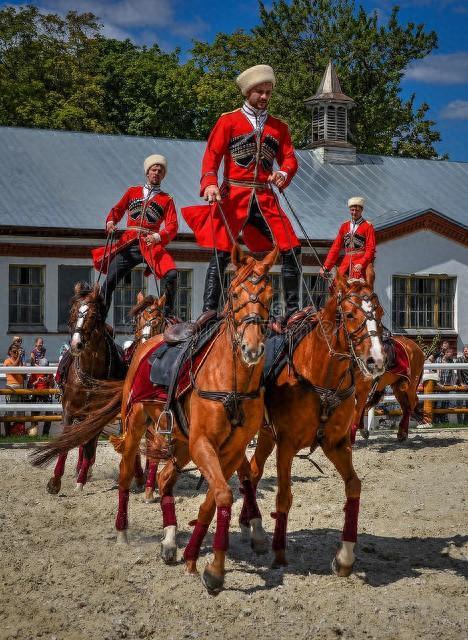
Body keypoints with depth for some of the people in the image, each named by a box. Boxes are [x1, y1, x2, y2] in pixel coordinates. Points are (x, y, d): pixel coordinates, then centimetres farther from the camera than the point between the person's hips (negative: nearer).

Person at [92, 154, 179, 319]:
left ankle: (168, 317, -13)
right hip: (128, 244, 2)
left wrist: (157, 237, -20)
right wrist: (111, 222, -8)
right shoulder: (133, 192, 19)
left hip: (151, 245, -2)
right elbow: (117, 210, 15)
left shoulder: (167, 199, 12)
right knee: (108, 283, -6)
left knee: (171, 274, -25)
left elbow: (172, 226, 0)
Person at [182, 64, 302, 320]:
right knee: (221, 253, -10)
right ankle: (209, 311, -10)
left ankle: (292, 309, 5)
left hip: (265, 197, 4)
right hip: (234, 195, -4)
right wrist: (209, 184, -20)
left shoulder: (279, 126, 18)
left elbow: (289, 158, 11)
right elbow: (212, 155, -2)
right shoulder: (228, 121, 6)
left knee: (291, 249, -4)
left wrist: (284, 174, -14)